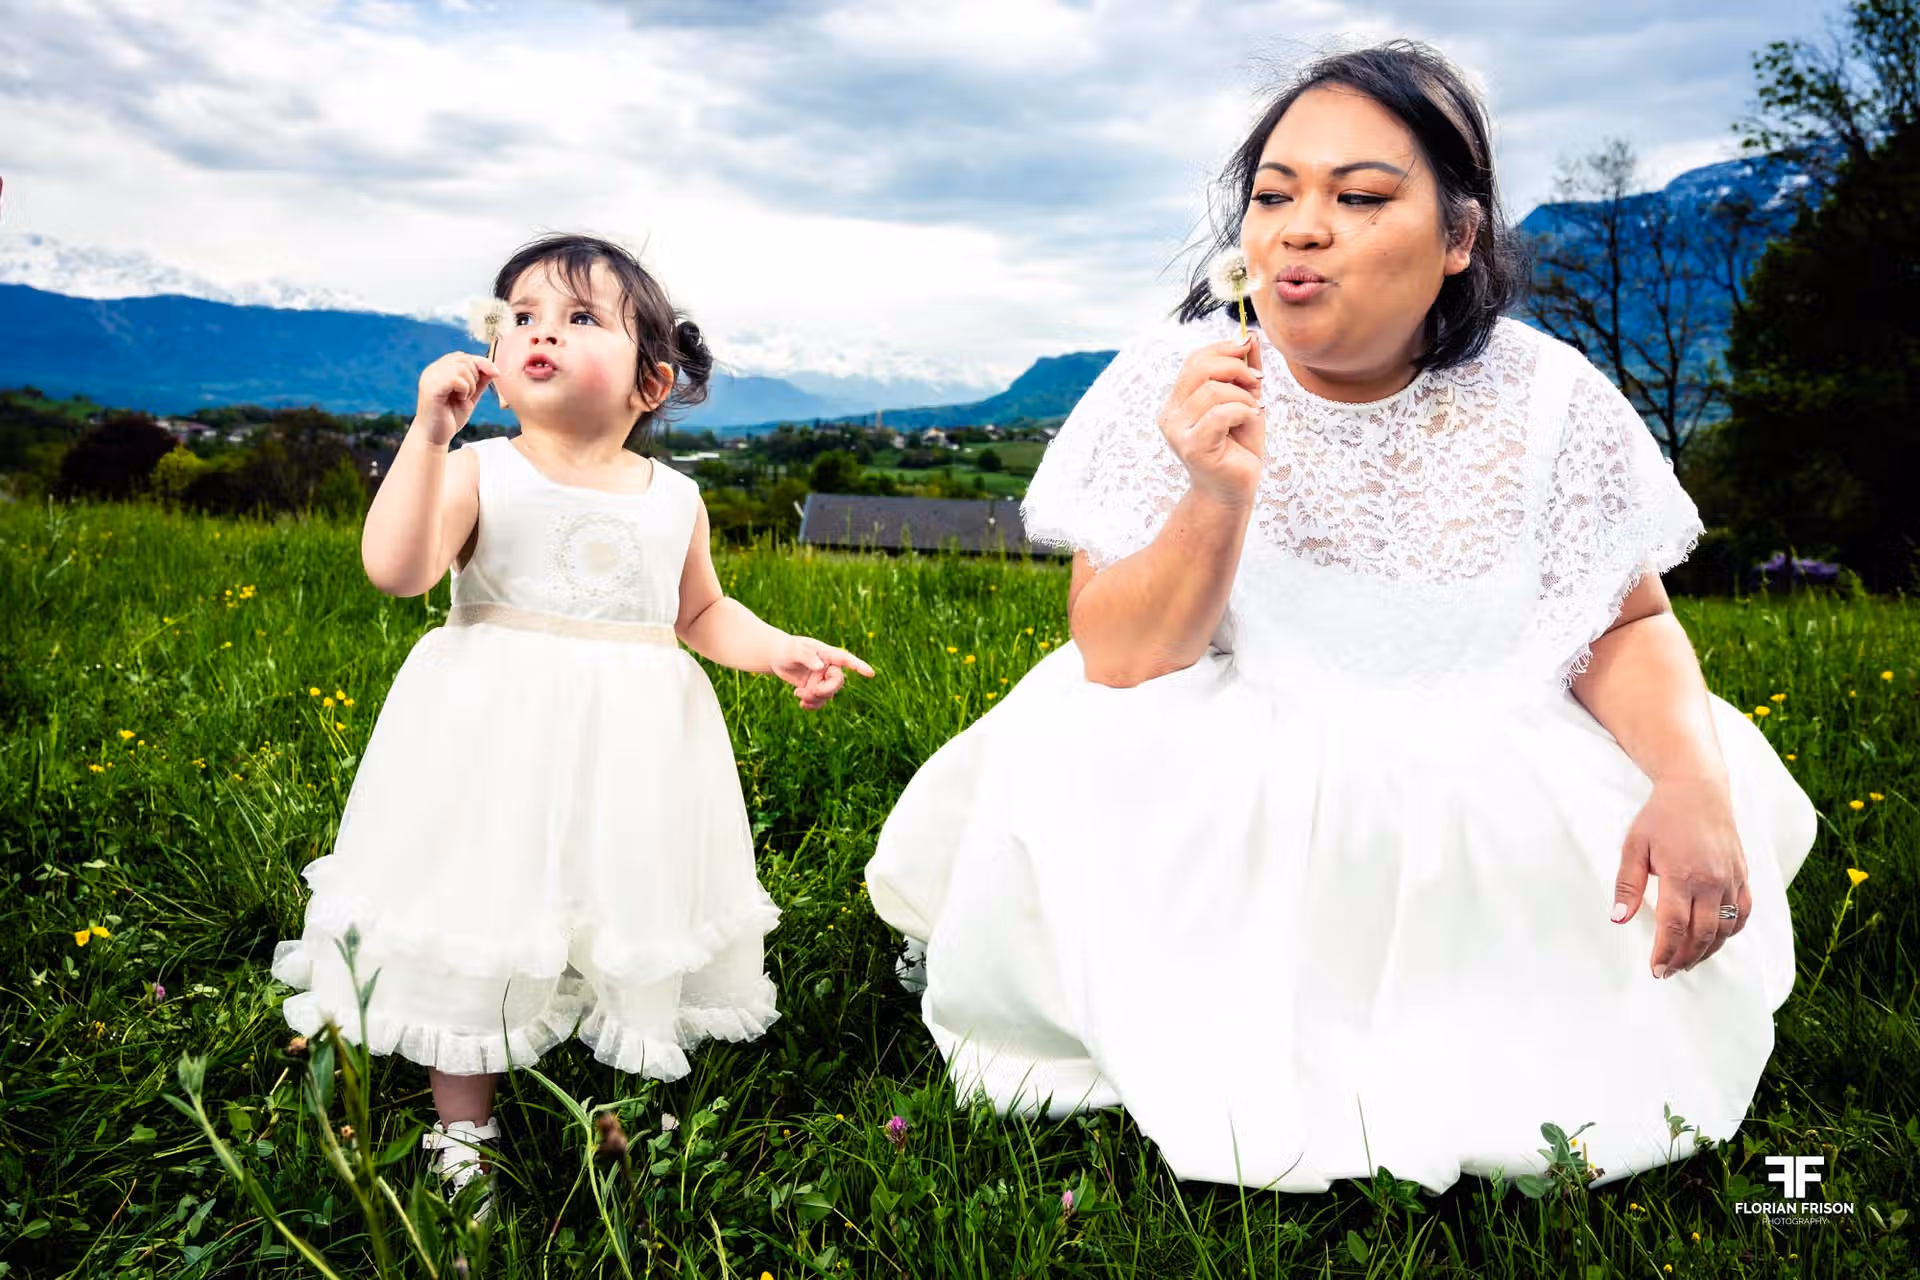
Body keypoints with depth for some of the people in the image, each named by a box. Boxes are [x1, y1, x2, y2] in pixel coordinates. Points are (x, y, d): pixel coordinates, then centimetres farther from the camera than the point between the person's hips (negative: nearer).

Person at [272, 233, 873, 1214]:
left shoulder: (674, 499, 4)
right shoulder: (480, 472, -6)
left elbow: (702, 614, 17)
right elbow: (395, 569, -21)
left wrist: (781, 650, 0)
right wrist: (429, 433, -24)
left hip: (633, 749, 3)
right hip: (496, 743, -3)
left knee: (633, 931, 12)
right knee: (478, 932, 5)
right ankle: (463, 1128, 26)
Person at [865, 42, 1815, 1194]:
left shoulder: (1547, 400, -9)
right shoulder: (1170, 384, -12)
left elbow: (1627, 630, -1)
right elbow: (1115, 662, -16)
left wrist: (1695, 783, -21)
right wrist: (1218, 498, -33)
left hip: (1484, 787, 2)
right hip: (1219, 793, -1)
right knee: (1065, 787, -28)